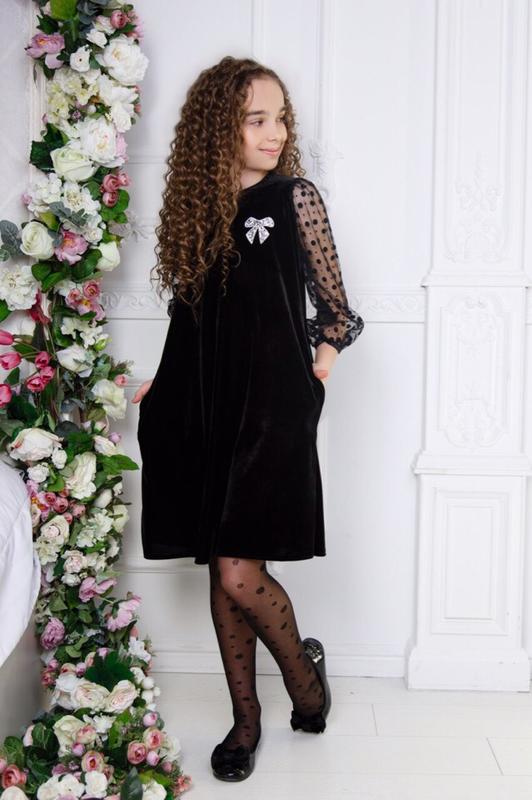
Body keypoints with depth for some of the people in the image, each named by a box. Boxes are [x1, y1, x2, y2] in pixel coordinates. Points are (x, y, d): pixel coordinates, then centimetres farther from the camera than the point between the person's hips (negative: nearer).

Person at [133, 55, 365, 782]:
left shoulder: (294, 197, -1)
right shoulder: (198, 205, 10)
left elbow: (336, 306, 3)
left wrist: (327, 347, -15)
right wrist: (164, 387, 11)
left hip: (270, 406, -4)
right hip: (203, 409, 4)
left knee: (240, 572, -9)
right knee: (220, 570, 9)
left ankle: (303, 667, 22)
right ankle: (246, 718, 25)